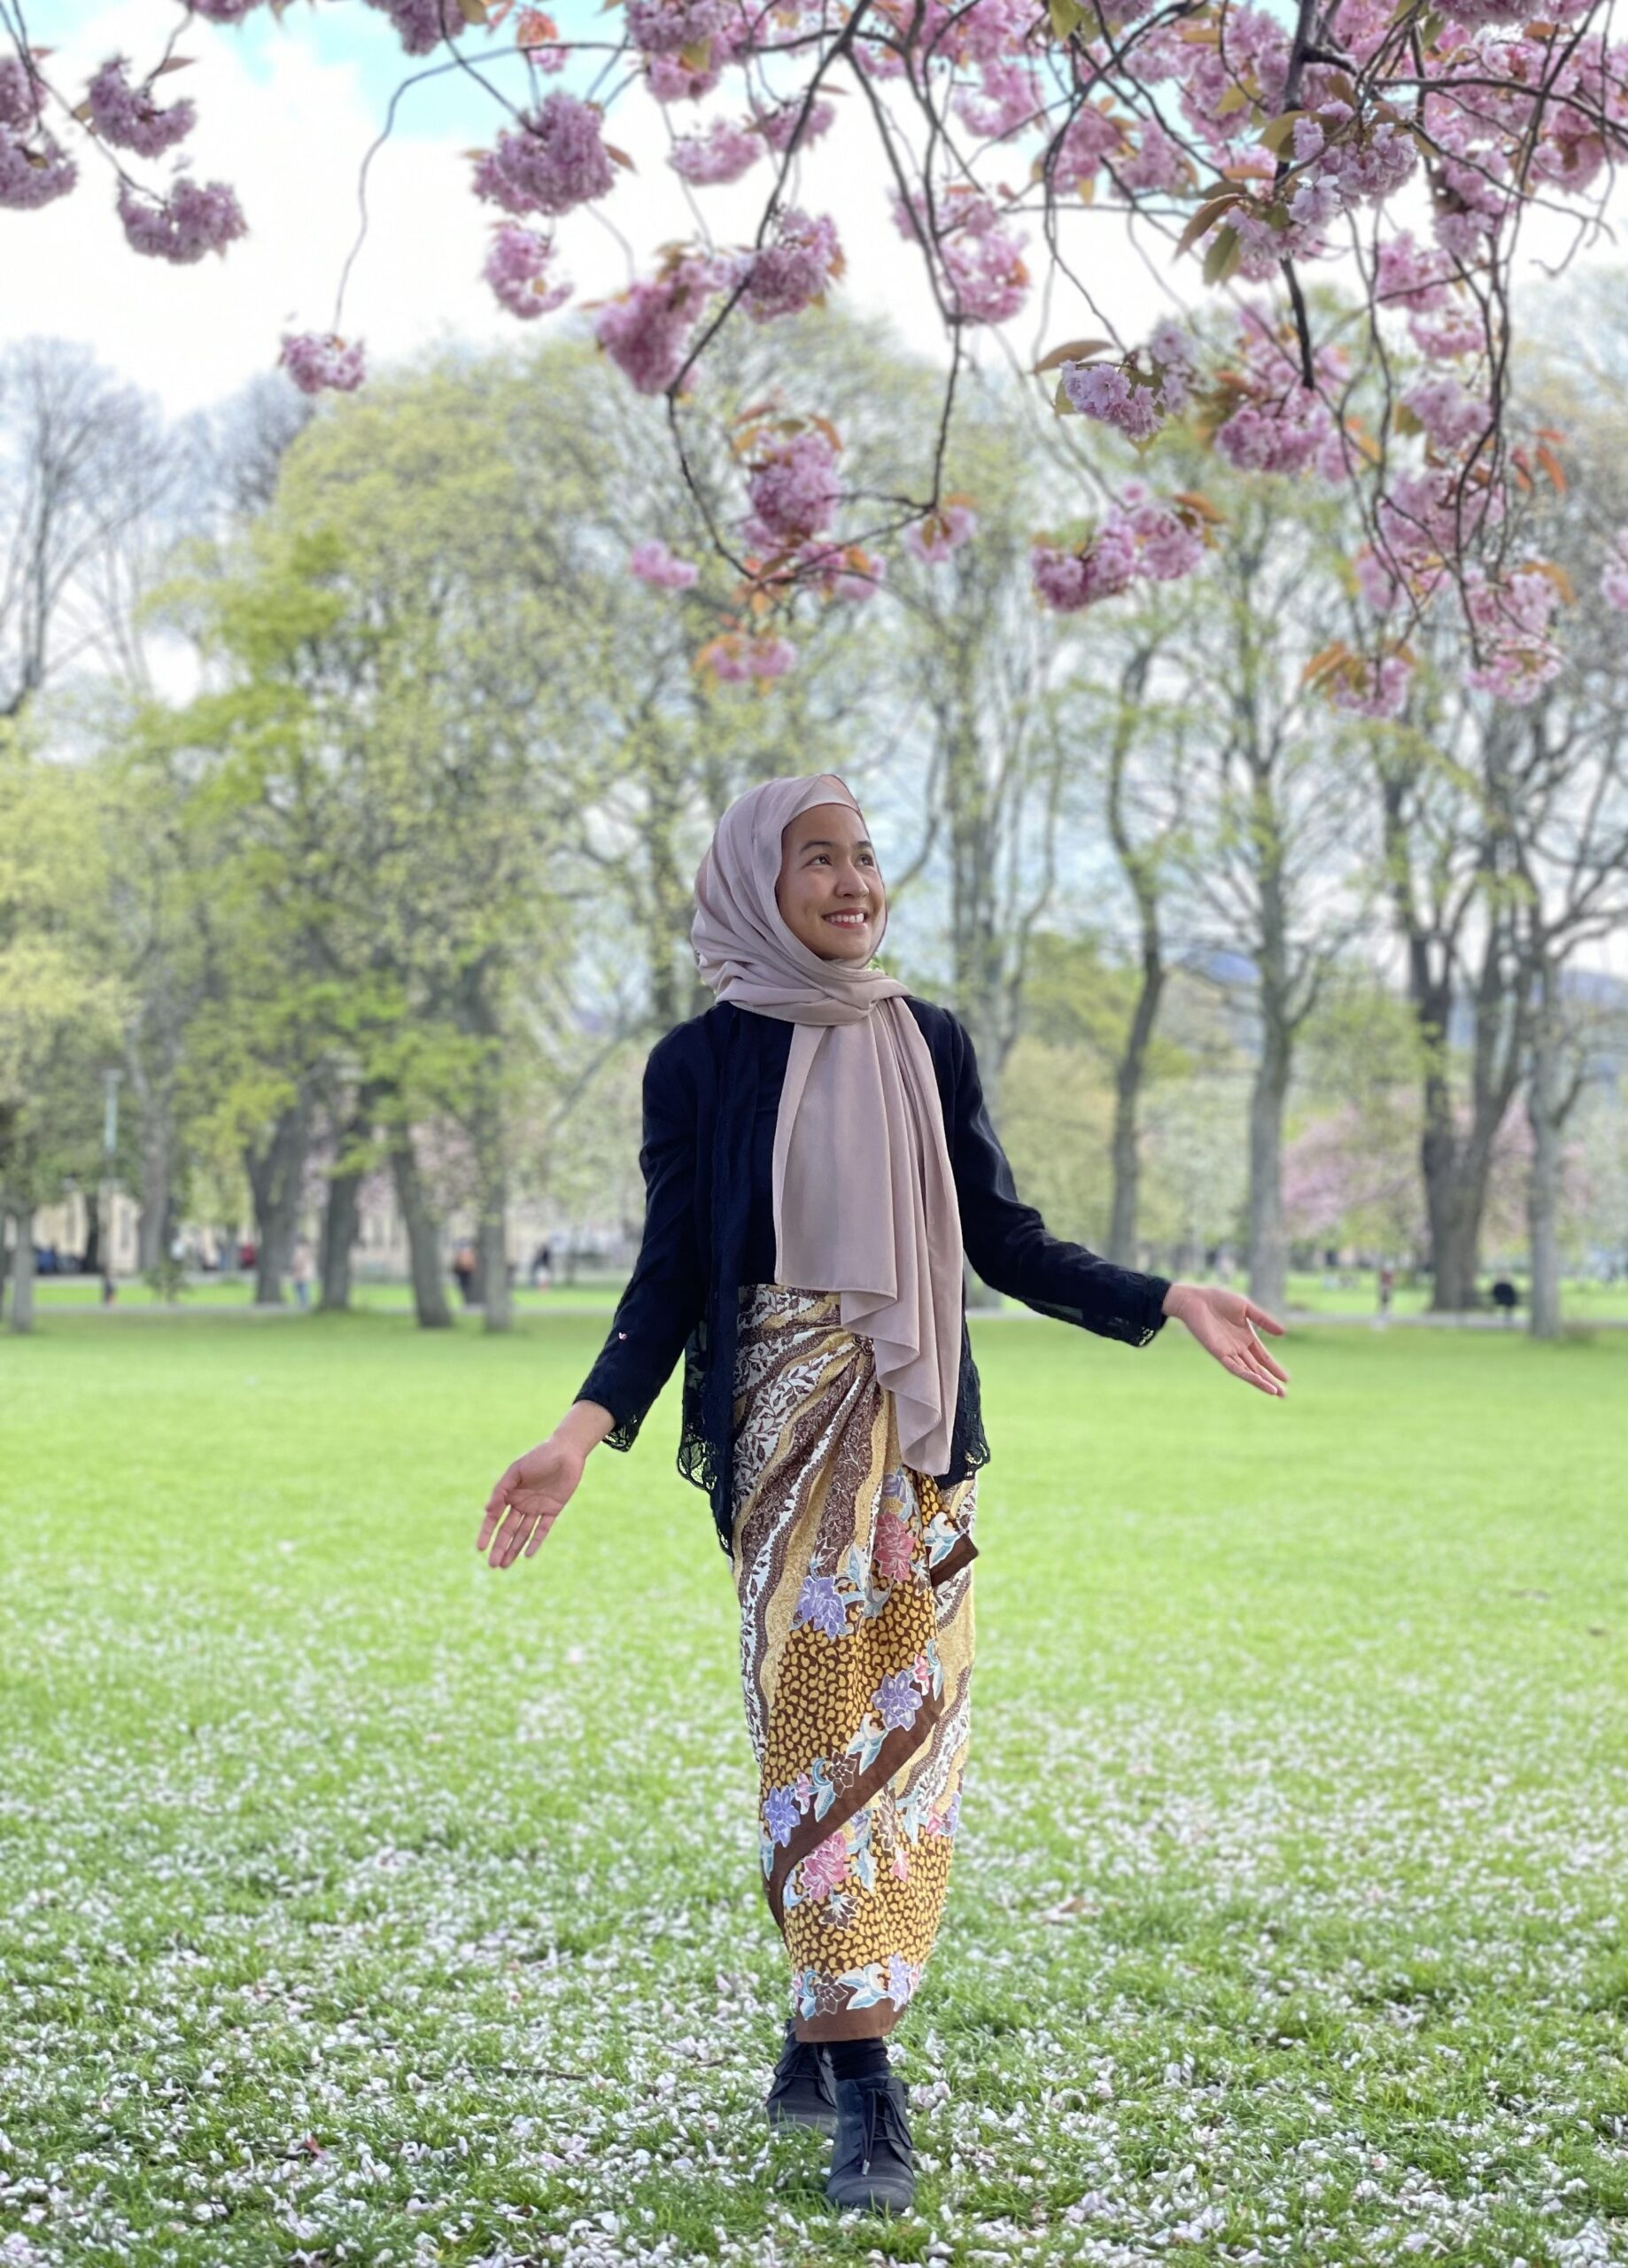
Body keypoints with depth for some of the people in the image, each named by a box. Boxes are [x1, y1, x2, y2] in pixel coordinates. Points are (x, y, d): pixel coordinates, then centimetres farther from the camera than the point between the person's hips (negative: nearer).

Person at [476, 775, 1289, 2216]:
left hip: (923, 1428, 4)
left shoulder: (932, 1043, 8)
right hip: (790, 1432, -3)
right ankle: (861, 2093, -5)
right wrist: (587, 1430, -14)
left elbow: (1002, 1240, 11)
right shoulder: (702, 1061, 0)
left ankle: (826, 2035, 17)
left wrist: (1166, 1302, 4)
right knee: (821, 1728, -6)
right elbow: (672, 1270, -1)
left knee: (911, 1721, 3)